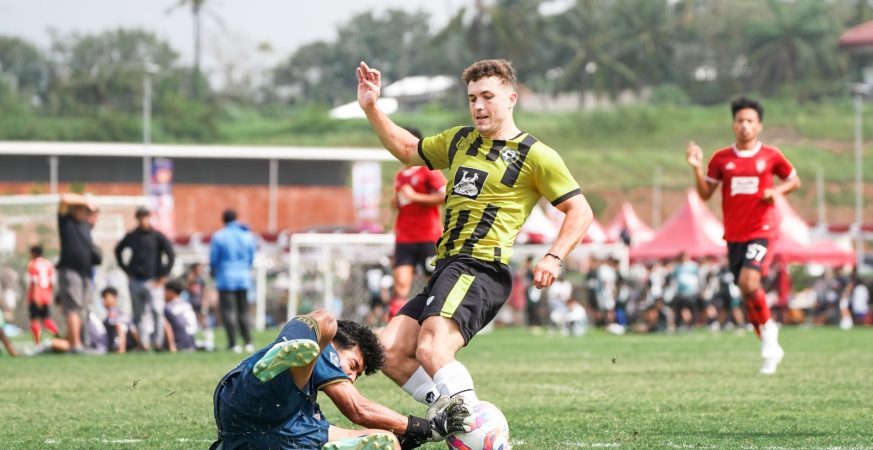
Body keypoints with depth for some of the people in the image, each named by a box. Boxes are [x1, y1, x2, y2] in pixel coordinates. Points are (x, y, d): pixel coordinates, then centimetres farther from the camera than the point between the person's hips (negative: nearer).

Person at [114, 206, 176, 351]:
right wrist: (125, 269, 15)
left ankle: (157, 341, -13)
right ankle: (144, 342, 9)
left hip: (152, 282, -4)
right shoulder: (131, 236, 9)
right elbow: (118, 250, 25)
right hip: (134, 281, 4)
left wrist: (162, 275, -7)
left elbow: (171, 256, -5)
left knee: (156, 311, -15)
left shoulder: (158, 236, -2)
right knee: (139, 314, 5)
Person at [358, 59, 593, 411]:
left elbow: (580, 211, 0)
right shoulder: (460, 140, 21)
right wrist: (371, 108, 28)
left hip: (480, 269, -9)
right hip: (445, 268, 9)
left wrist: (553, 258, -14)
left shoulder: (535, 156, 0)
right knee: (390, 353, -2)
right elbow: (408, 150, 37)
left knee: (431, 350, -29)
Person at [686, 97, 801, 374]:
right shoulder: (721, 159, 5)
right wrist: (697, 168, -8)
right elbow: (705, 194, 7)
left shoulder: (771, 156, 0)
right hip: (734, 235, 4)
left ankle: (768, 327, 1)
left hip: (761, 231, -3)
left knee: (749, 282, -25)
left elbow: (794, 181, 13)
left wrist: (777, 190, -6)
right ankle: (771, 349, 20)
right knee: (747, 293, 5)